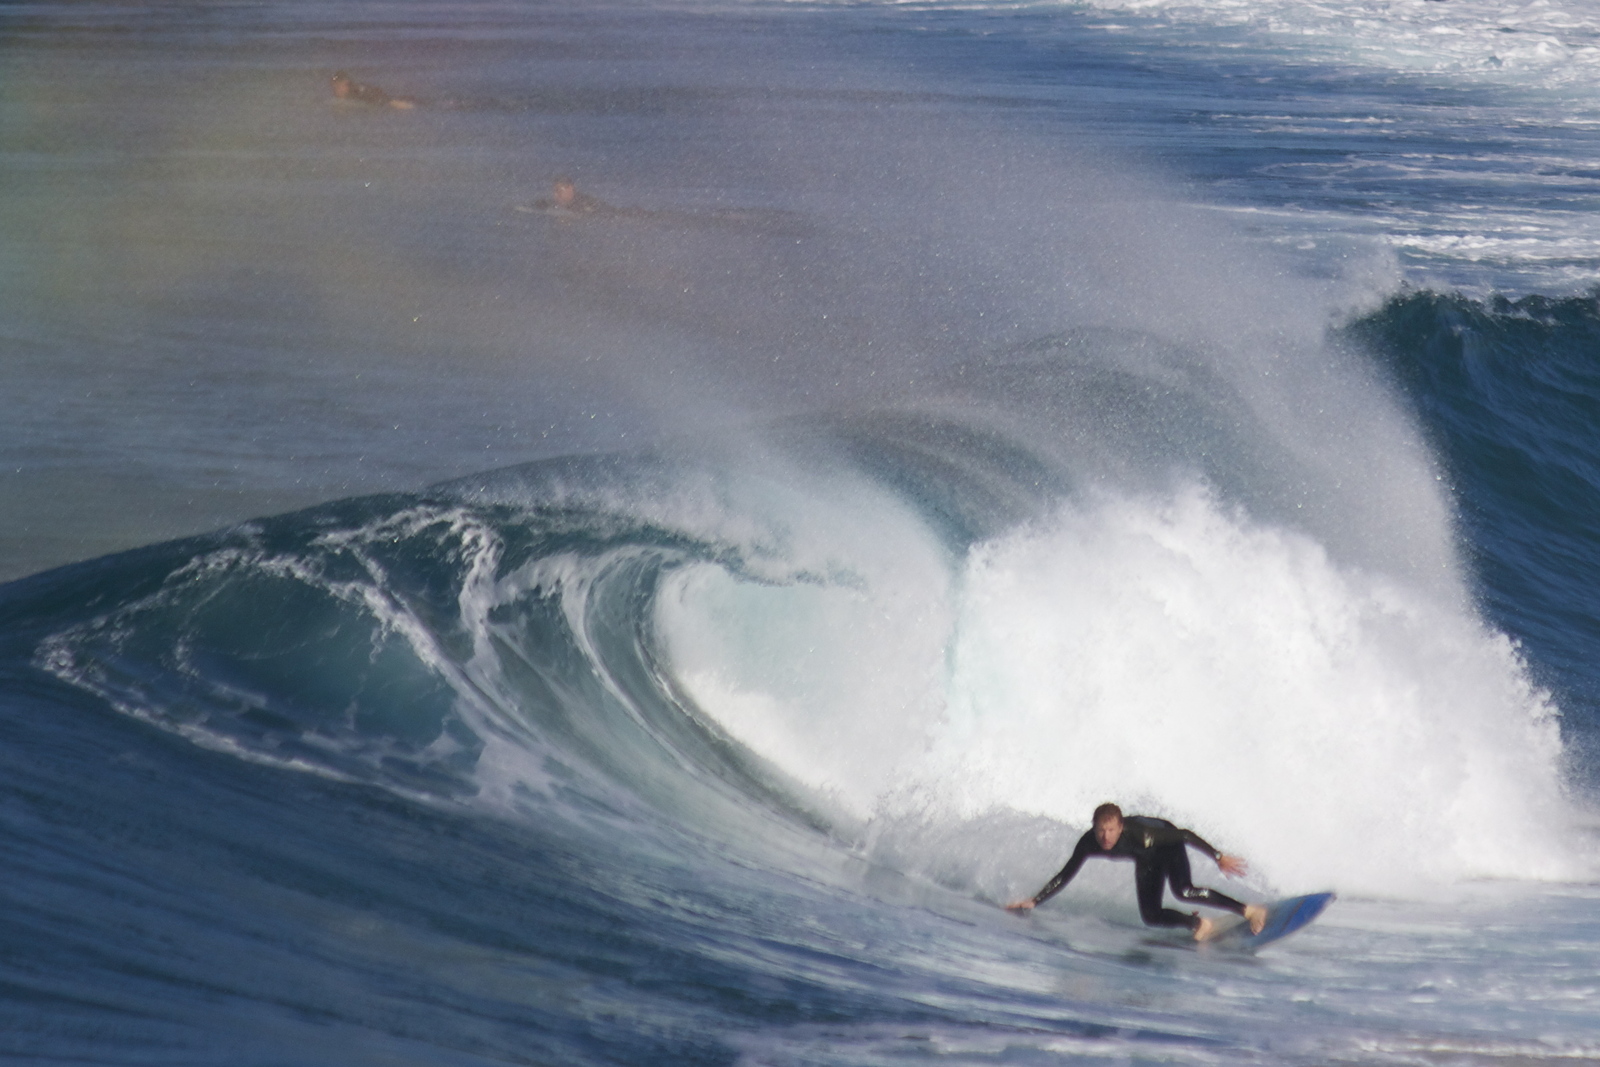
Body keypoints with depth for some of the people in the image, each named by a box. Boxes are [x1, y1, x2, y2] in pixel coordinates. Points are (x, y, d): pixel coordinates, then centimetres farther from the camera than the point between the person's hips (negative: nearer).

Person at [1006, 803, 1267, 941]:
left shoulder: (1139, 834, -41)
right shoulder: (1088, 844, -29)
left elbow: (1185, 835, -33)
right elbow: (1064, 877, -17)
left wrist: (1219, 858, -32)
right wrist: (1033, 902, -22)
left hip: (1168, 842, -5)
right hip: (1147, 861, 5)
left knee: (1183, 892, -30)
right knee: (1151, 917, -6)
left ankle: (1249, 911, -21)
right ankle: (1198, 923, 17)